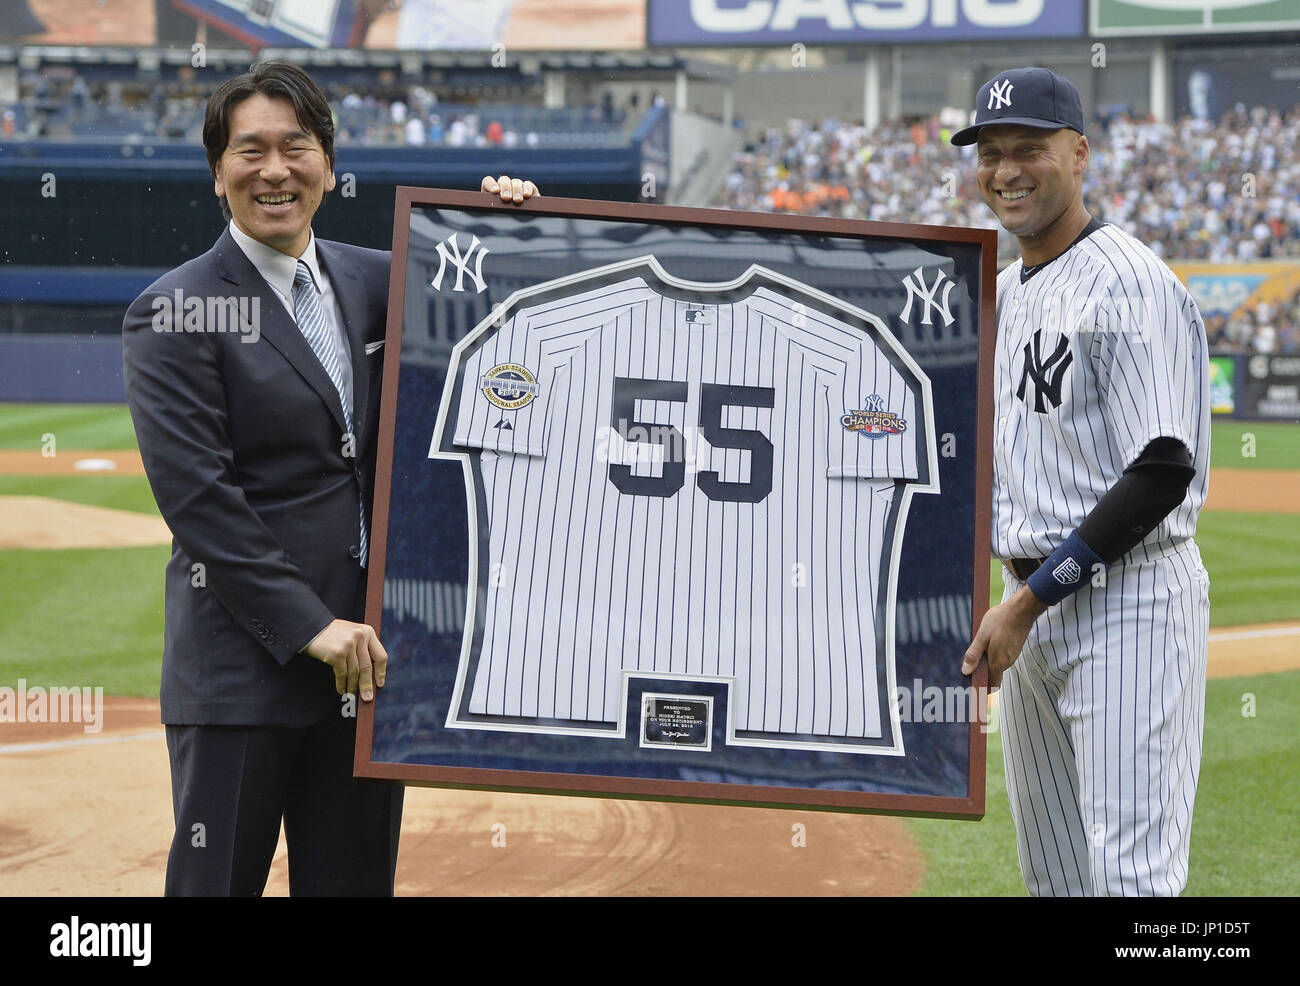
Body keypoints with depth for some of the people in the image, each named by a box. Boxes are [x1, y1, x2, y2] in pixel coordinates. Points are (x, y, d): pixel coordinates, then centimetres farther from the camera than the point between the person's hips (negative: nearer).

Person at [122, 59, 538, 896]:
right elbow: (196, 495, -13)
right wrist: (309, 626, -17)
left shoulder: (374, 282, 11)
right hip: (244, 662, -5)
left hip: (365, 657, 5)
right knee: (217, 882, -1)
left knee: (355, 880, 10)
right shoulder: (175, 314, -6)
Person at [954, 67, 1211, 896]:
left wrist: (1032, 597, -18)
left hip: (1128, 601, -9)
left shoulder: (1130, 283, -13)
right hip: (1033, 604, 9)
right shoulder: (1003, 292, 16)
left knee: (1131, 873, -12)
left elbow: (1164, 472, -19)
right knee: (1051, 871, 13)